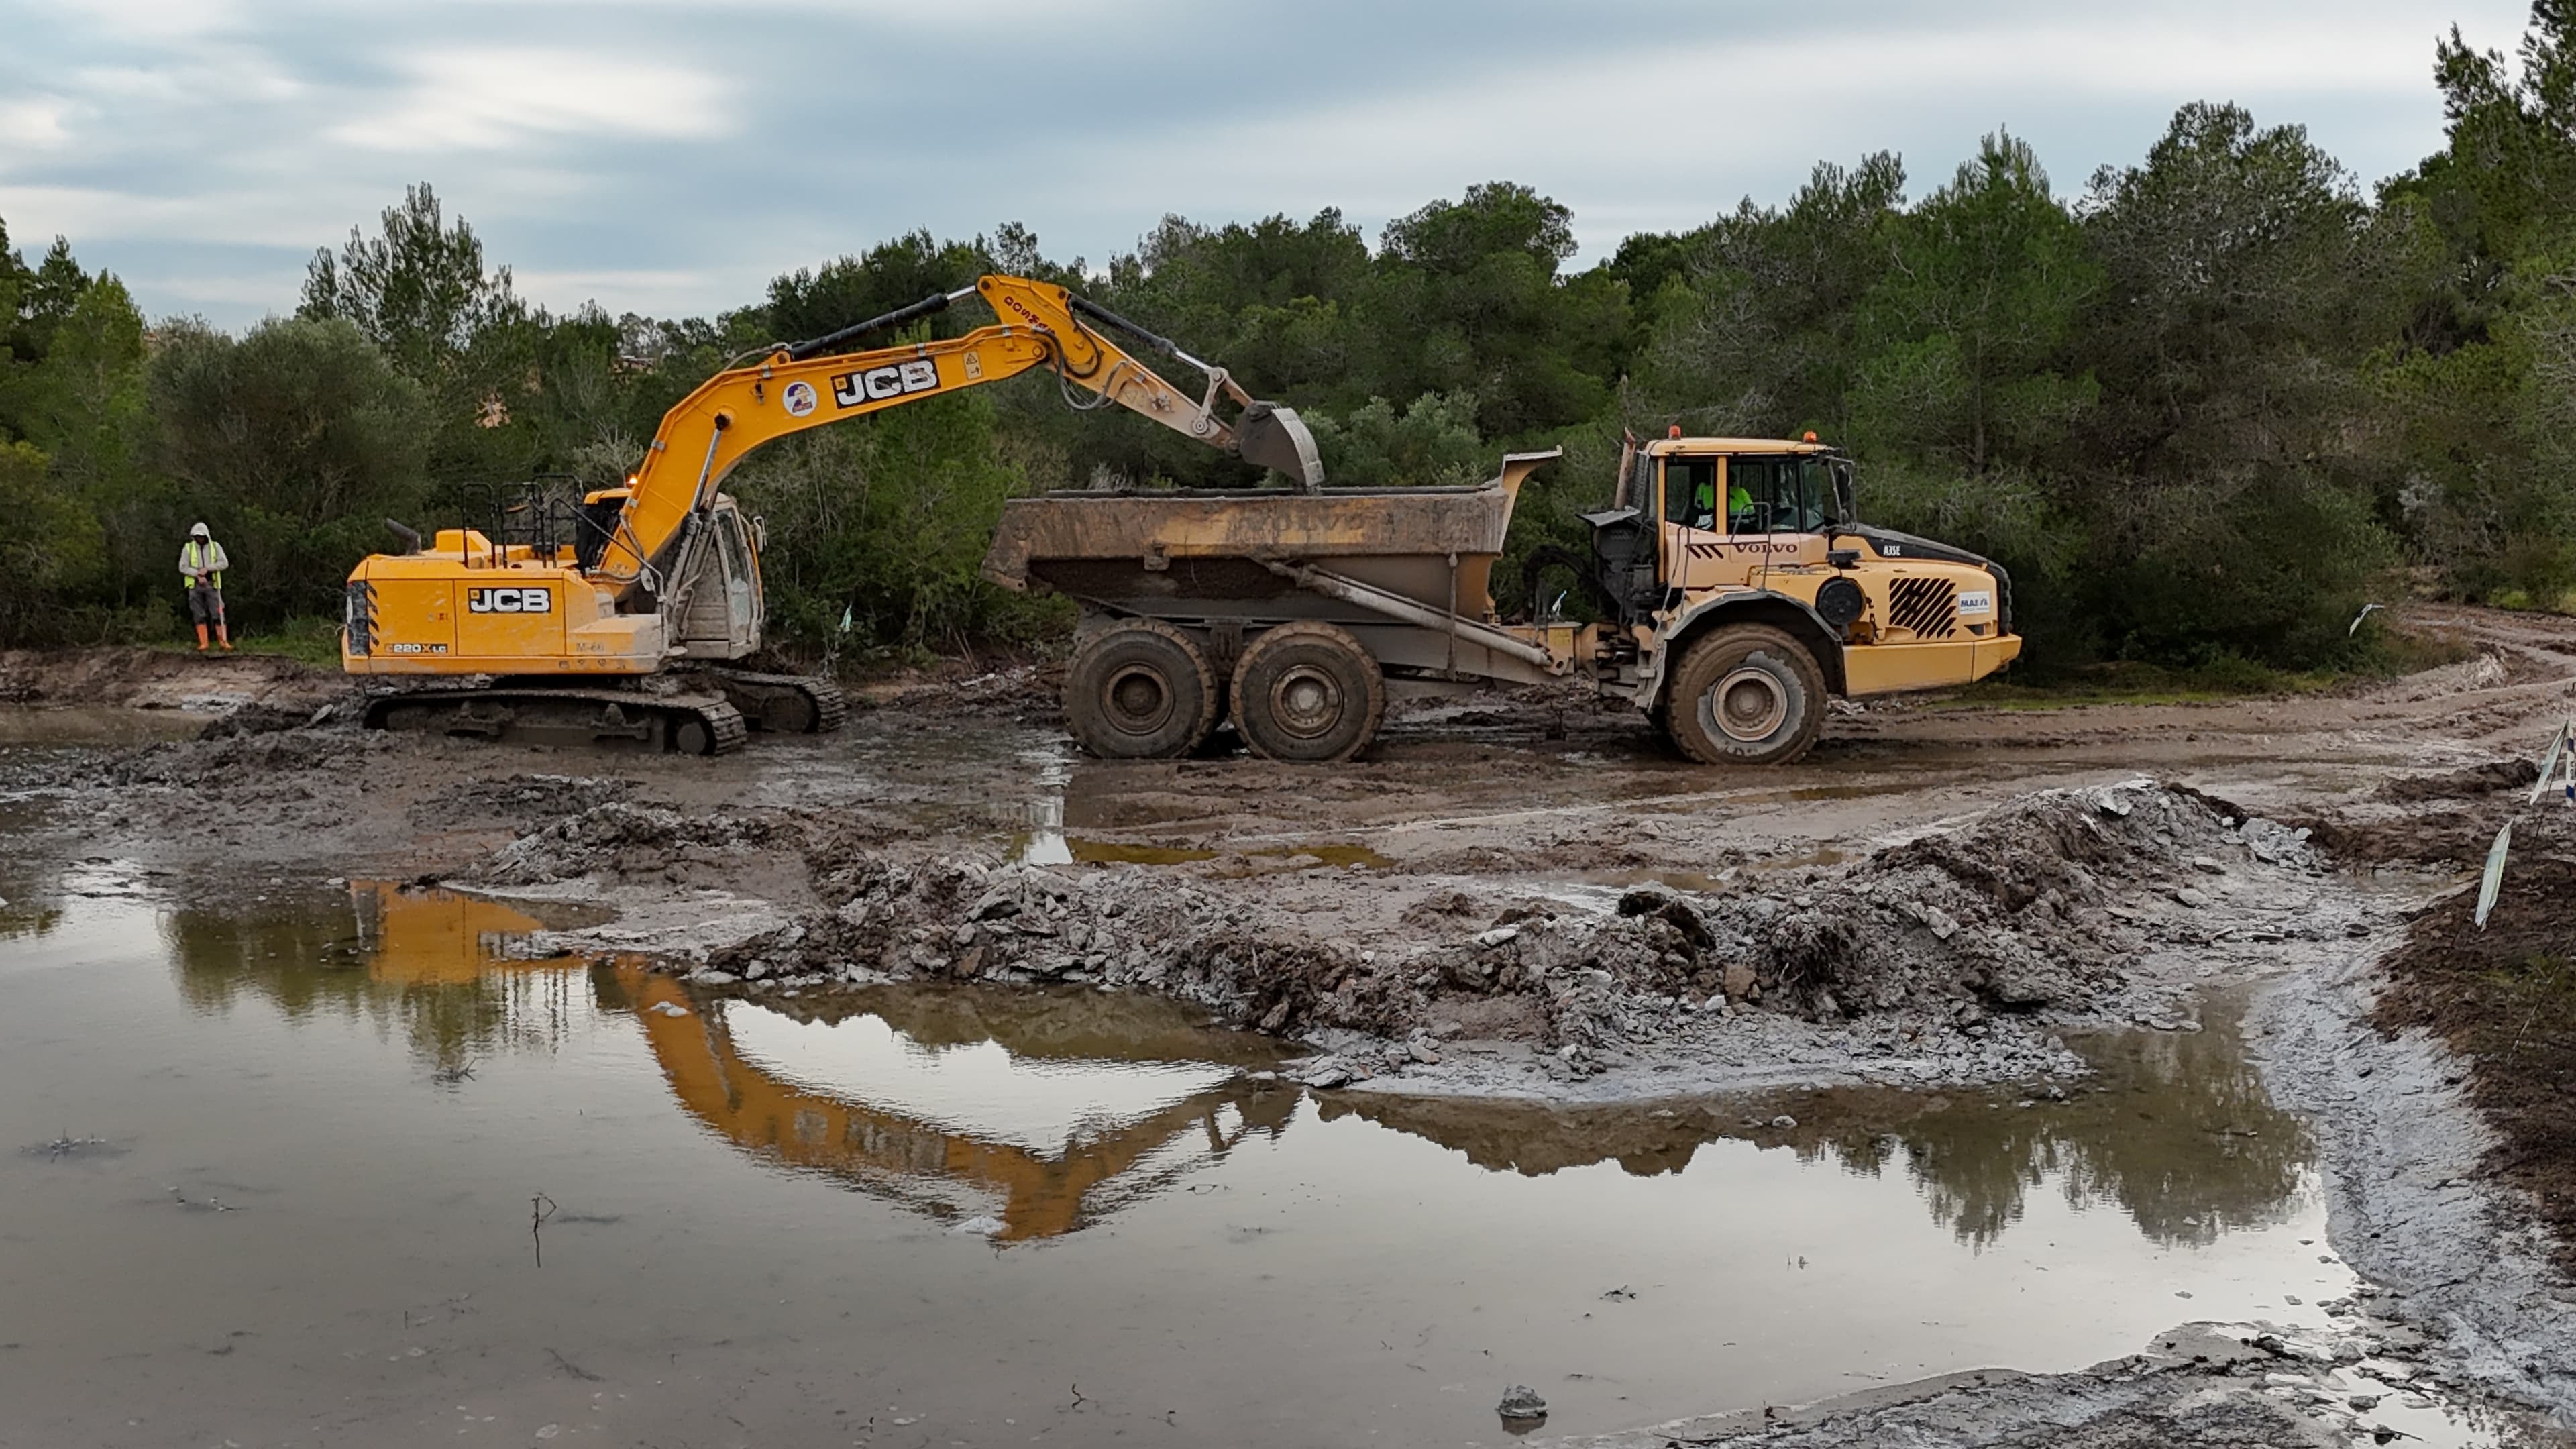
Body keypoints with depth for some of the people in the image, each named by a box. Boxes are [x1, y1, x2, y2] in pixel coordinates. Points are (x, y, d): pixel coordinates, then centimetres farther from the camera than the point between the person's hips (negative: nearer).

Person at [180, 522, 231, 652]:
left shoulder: (215, 547, 5)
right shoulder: (188, 548, 4)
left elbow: (224, 563, -4)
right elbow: (183, 567, -1)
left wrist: (207, 568, -15)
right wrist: (198, 575, -15)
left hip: (212, 585, -1)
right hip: (195, 586, 1)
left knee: (217, 614, -6)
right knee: (199, 616, 0)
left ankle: (224, 642, -5)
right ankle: (203, 643, 2)